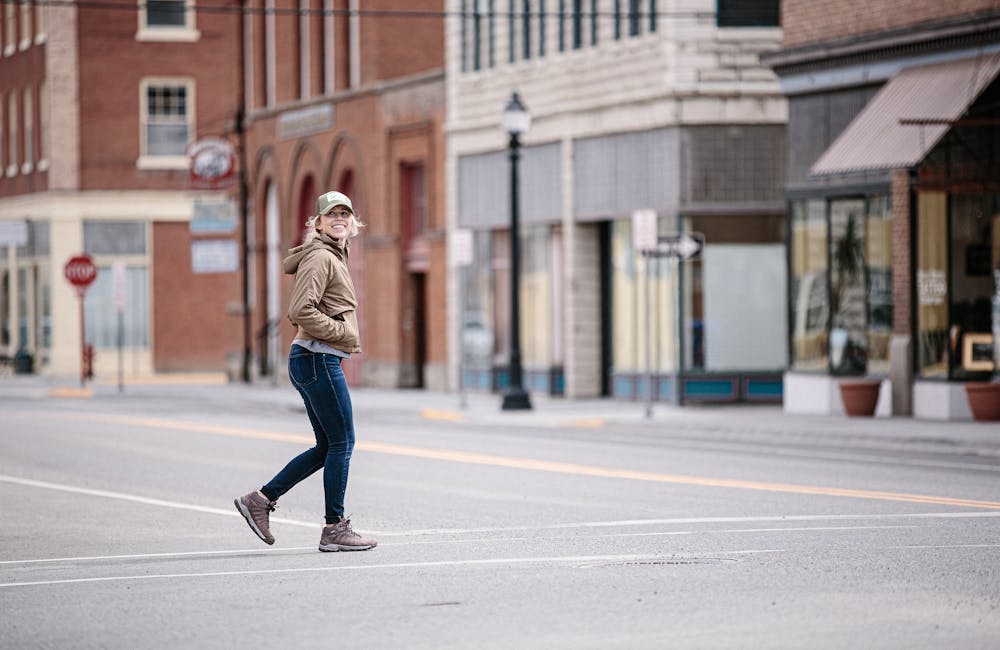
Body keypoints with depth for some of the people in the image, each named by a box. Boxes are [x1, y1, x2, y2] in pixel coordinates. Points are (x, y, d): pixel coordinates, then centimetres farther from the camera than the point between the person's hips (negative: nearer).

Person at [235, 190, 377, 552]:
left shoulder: (334, 258, 19)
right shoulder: (320, 258, -12)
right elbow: (300, 312, -23)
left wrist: (342, 345, 15)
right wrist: (342, 333, -16)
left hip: (314, 360, 10)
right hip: (318, 359, -10)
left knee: (327, 447, 13)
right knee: (342, 443, -4)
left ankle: (261, 500, 14)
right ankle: (335, 530, 1)